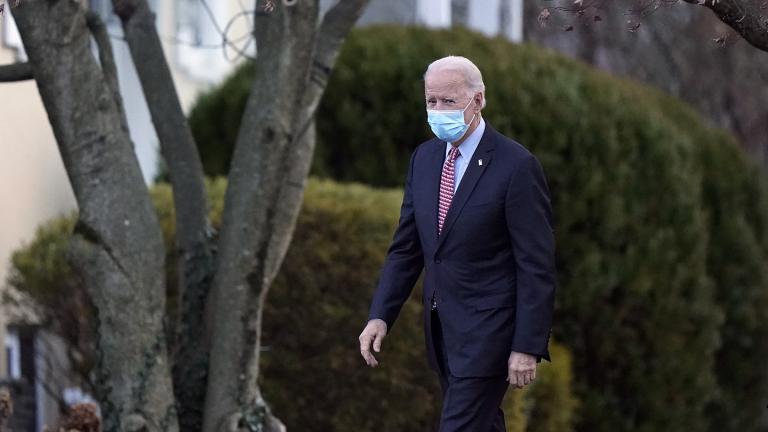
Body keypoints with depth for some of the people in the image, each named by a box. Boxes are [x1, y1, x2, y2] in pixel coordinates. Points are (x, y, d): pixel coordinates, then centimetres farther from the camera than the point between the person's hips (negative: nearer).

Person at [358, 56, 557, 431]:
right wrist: (380, 316, 0)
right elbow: (406, 248, 11)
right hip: (441, 327, 7)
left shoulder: (516, 166, -14)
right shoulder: (424, 158, 7)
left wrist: (527, 347, -16)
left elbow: (536, 265, -14)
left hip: (487, 329, -7)